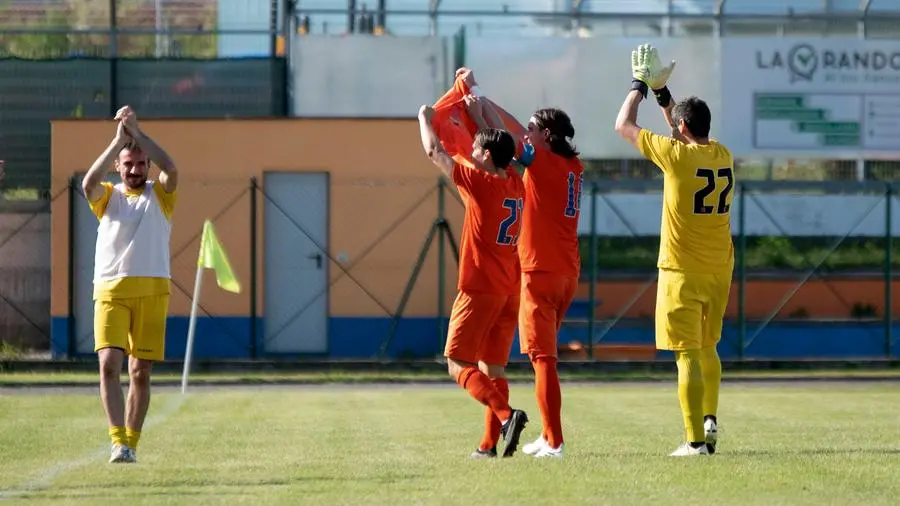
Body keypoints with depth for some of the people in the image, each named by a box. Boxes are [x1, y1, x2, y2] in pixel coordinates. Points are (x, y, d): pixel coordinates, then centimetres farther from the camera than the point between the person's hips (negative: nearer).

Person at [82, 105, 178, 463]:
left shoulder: (160, 195, 9)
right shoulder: (107, 196, 10)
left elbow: (171, 170, -13)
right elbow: (88, 184, -13)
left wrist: (137, 133, -14)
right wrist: (118, 141, -15)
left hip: (151, 292, 0)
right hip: (110, 290, 0)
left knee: (141, 372, 2)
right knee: (109, 364, -16)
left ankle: (131, 444, 10)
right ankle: (118, 441, -19)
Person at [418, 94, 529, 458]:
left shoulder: (478, 181, -11)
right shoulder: (514, 183, 8)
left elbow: (434, 151, -1)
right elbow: (498, 148, 29)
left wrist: (425, 119, 15)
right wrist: (477, 115, 35)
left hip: (479, 289, -7)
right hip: (509, 291, 7)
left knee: (458, 364, -6)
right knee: (491, 368, 11)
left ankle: (507, 415, -24)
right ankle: (490, 444, 6)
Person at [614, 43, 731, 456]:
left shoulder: (677, 155, -13)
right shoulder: (723, 156, 5)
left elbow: (624, 126, -1)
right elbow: (689, 139, 28)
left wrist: (638, 86, 11)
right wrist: (662, 95, 29)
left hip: (682, 271, -6)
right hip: (720, 270, 6)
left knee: (688, 355, -6)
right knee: (707, 348, 23)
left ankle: (696, 440, -9)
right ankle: (710, 419, 18)